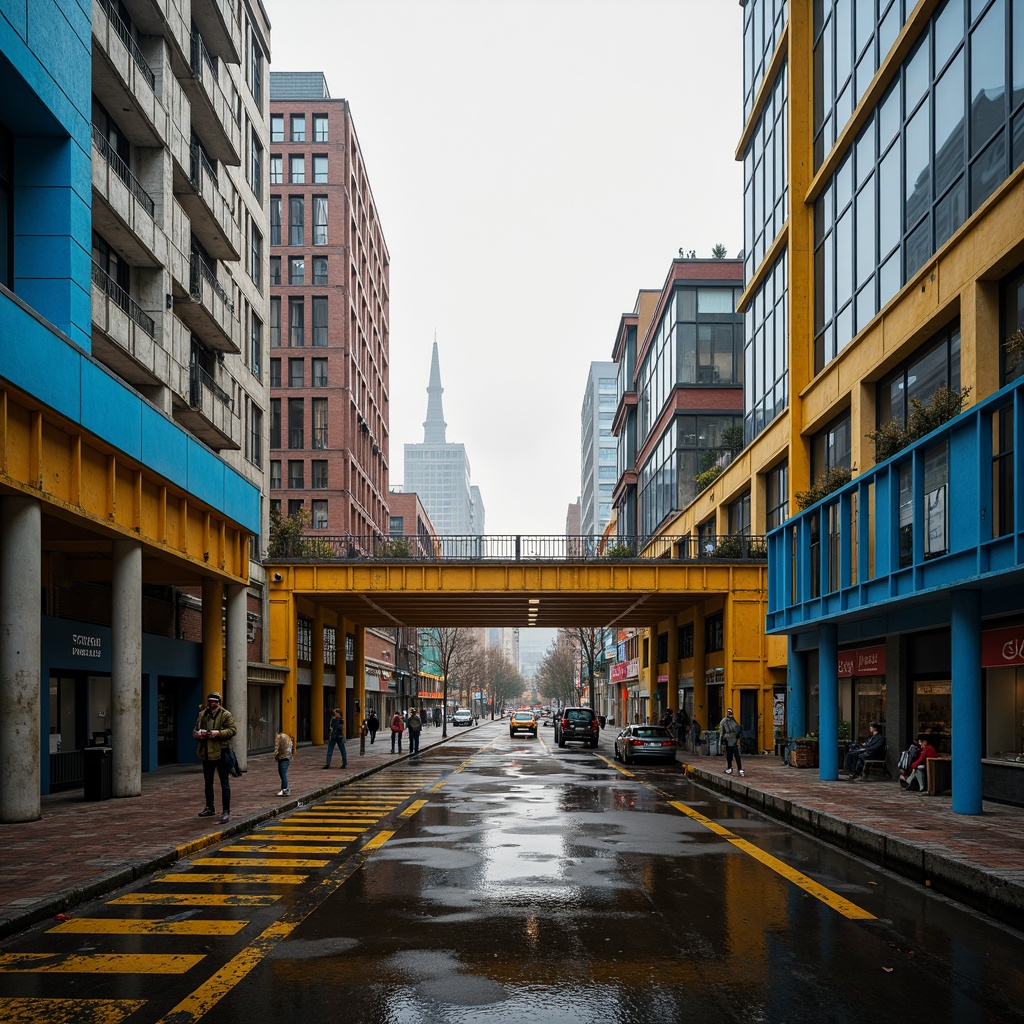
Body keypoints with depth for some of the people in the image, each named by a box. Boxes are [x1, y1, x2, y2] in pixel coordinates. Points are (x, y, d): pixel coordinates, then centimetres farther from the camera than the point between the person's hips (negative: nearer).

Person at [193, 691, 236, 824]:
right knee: (208, 782, 17)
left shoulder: (225, 715, -4)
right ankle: (209, 808, 31)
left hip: (220, 752, -6)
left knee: (224, 783, -4)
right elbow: (196, 729, 20)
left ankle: (226, 812, -2)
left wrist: (218, 733, -23)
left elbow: (232, 730, -10)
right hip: (206, 753, 6)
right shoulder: (202, 714, 11)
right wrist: (197, 733, -3)